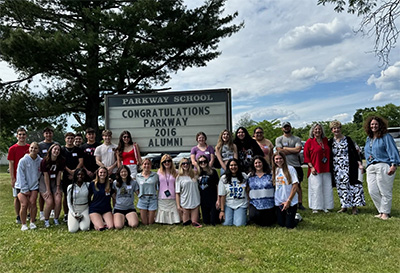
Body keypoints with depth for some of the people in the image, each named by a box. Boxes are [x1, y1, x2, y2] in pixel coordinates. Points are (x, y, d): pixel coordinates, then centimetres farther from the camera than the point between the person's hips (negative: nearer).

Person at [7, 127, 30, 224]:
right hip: (17, 177, -3)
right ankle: (18, 217, 15)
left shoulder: (30, 147, 5)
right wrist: (13, 178, -8)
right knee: (17, 197, 5)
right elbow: (11, 164, -4)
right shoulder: (12, 149, -3)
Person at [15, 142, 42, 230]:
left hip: (34, 186, 2)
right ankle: (23, 224, 6)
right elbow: (21, 175, -11)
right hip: (22, 186, -1)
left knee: (32, 203, -10)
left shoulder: (40, 161, -4)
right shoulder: (23, 160, -11)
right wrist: (25, 189, -12)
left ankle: (32, 222, 8)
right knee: (24, 204, -10)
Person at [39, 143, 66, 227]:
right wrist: (48, 190, -14)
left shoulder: (61, 161, -6)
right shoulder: (45, 161, -13)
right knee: (49, 202, -18)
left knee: (58, 200, -15)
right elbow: (46, 176, -13)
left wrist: (58, 188, -6)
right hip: (44, 182, -3)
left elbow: (59, 175, -3)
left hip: (55, 182, 3)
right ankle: (46, 220, 5)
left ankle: (56, 219, 7)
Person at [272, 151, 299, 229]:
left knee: (289, 225, -1)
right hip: (279, 202, 5)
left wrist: (288, 200, -14)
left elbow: (295, 186, -13)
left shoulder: (290, 169, -10)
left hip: (290, 202, -5)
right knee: (281, 224, 9)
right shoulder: (275, 170, 7)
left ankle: (297, 217, 28)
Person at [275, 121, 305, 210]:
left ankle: (300, 203, 15)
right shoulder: (279, 139, 6)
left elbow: (298, 149, -9)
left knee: (298, 185, 7)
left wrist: (285, 148, -5)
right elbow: (280, 151, -8)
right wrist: (293, 150, -5)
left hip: (296, 165, 1)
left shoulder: (297, 139, 9)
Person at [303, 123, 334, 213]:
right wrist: (311, 167, -12)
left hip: (326, 169, 5)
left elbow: (329, 153, 22)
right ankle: (315, 207, 4)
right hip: (315, 169, -5)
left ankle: (326, 207, 16)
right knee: (316, 187, -5)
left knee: (327, 188, 6)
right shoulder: (309, 141, -2)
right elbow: (306, 156, -4)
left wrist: (330, 165, 12)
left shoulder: (326, 140, 12)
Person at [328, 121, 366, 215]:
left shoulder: (347, 139, 2)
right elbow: (328, 156, 12)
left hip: (349, 167, -3)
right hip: (337, 169, 3)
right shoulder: (330, 142, 8)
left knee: (352, 185, -6)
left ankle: (354, 206, 0)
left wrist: (360, 163, -6)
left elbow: (355, 152, 1)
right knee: (341, 186, 4)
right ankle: (344, 206, 13)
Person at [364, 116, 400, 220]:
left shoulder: (386, 137, 1)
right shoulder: (368, 139, 21)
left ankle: (385, 213, 8)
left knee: (385, 191, -3)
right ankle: (381, 211, 12)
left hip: (383, 166, -6)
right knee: (372, 191, 0)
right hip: (371, 167, 6)